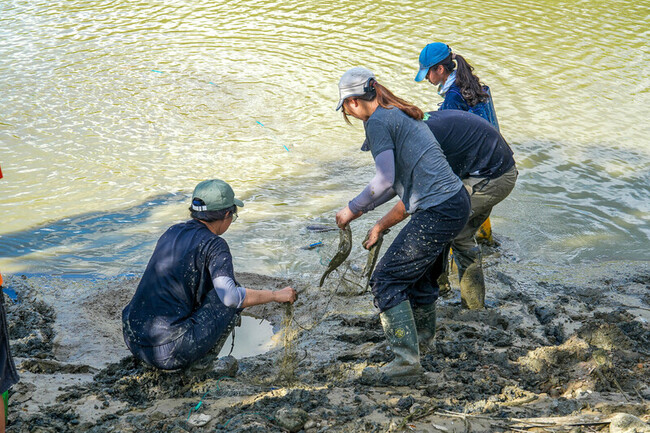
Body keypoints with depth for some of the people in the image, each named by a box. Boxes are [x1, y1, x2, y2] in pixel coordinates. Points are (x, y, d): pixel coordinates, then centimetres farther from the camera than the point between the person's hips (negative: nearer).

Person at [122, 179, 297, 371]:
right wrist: (275, 295, -6)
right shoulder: (214, 244, -8)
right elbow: (230, 296, -21)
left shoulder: (171, 232, 14)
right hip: (169, 352, -7)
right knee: (237, 299, 4)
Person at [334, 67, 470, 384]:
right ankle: (423, 333, 50)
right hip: (458, 203, 10)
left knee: (387, 279, -4)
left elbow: (384, 181, -21)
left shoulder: (378, 122, -9)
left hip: (437, 212, -10)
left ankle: (406, 360, -5)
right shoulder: (403, 115, 20)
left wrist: (351, 210, -8)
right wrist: (373, 216, 29)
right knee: (420, 268, 29)